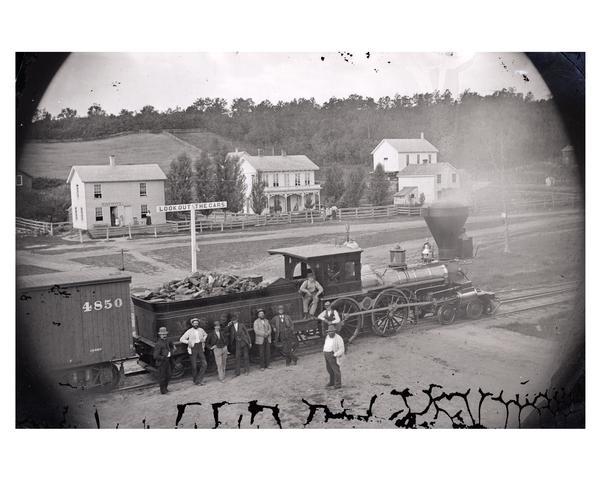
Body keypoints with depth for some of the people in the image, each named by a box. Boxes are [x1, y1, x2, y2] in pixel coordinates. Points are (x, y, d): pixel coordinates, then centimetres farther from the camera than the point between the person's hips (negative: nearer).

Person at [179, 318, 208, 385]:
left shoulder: (201, 330, 6)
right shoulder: (189, 331, -7)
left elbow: (205, 335, 28)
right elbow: (181, 339, -6)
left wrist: (204, 339, 9)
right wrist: (188, 342, -18)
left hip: (200, 348, 4)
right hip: (193, 349, -4)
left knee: (204, 364, -8)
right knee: (194, 366, 2)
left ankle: (199, 379, 2)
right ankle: (195, 381, 18)